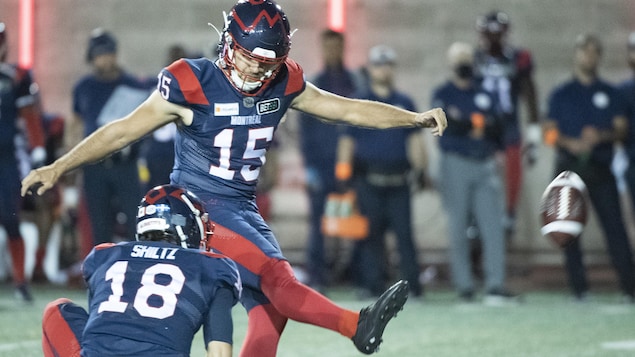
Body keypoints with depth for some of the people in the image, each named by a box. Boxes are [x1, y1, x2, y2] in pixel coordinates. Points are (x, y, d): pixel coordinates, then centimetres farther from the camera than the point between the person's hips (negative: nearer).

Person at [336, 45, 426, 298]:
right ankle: (373, 284, 3)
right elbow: (347, 142, 6)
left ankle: (412, 284, -2)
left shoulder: (405, 103, 15)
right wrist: (343, 177, 1)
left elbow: (415, 139, 17)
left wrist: (420, 171, 9)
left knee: (404, 232, -4)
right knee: (372, 234, -1)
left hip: (398, 180, 1)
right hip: (368, 180, -1)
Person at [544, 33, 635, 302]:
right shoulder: (560, 94, 11)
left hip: (601, 167, 0)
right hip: (569, 166, 0)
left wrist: (601, 136, -14)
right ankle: (578, 287, 2)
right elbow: (550, 132, 5)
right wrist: (571, 143, -15)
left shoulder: (610, 94, 13)